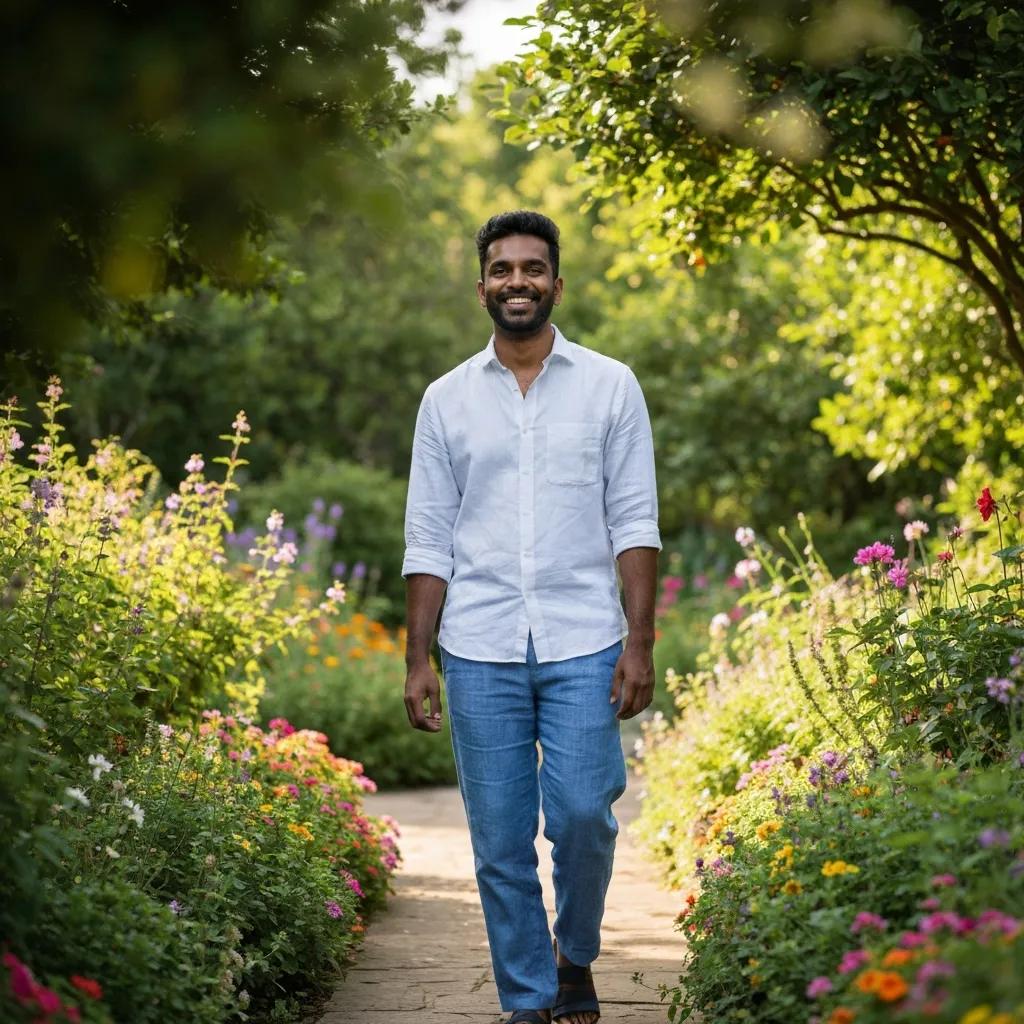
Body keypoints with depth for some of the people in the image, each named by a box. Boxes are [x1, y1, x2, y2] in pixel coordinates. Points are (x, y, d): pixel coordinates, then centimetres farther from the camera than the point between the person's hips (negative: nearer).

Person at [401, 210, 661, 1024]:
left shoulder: (610, 386, 5)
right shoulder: (448, 399, 8)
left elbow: (634, 523, 1)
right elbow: (428, 541, 8)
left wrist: (640, 642, -7)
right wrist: (417, 661, 1)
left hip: (583, 647, -1)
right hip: (480, 651, 1)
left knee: (582, 816, -8)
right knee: (501, 841, 3)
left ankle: (576, 958, 20)